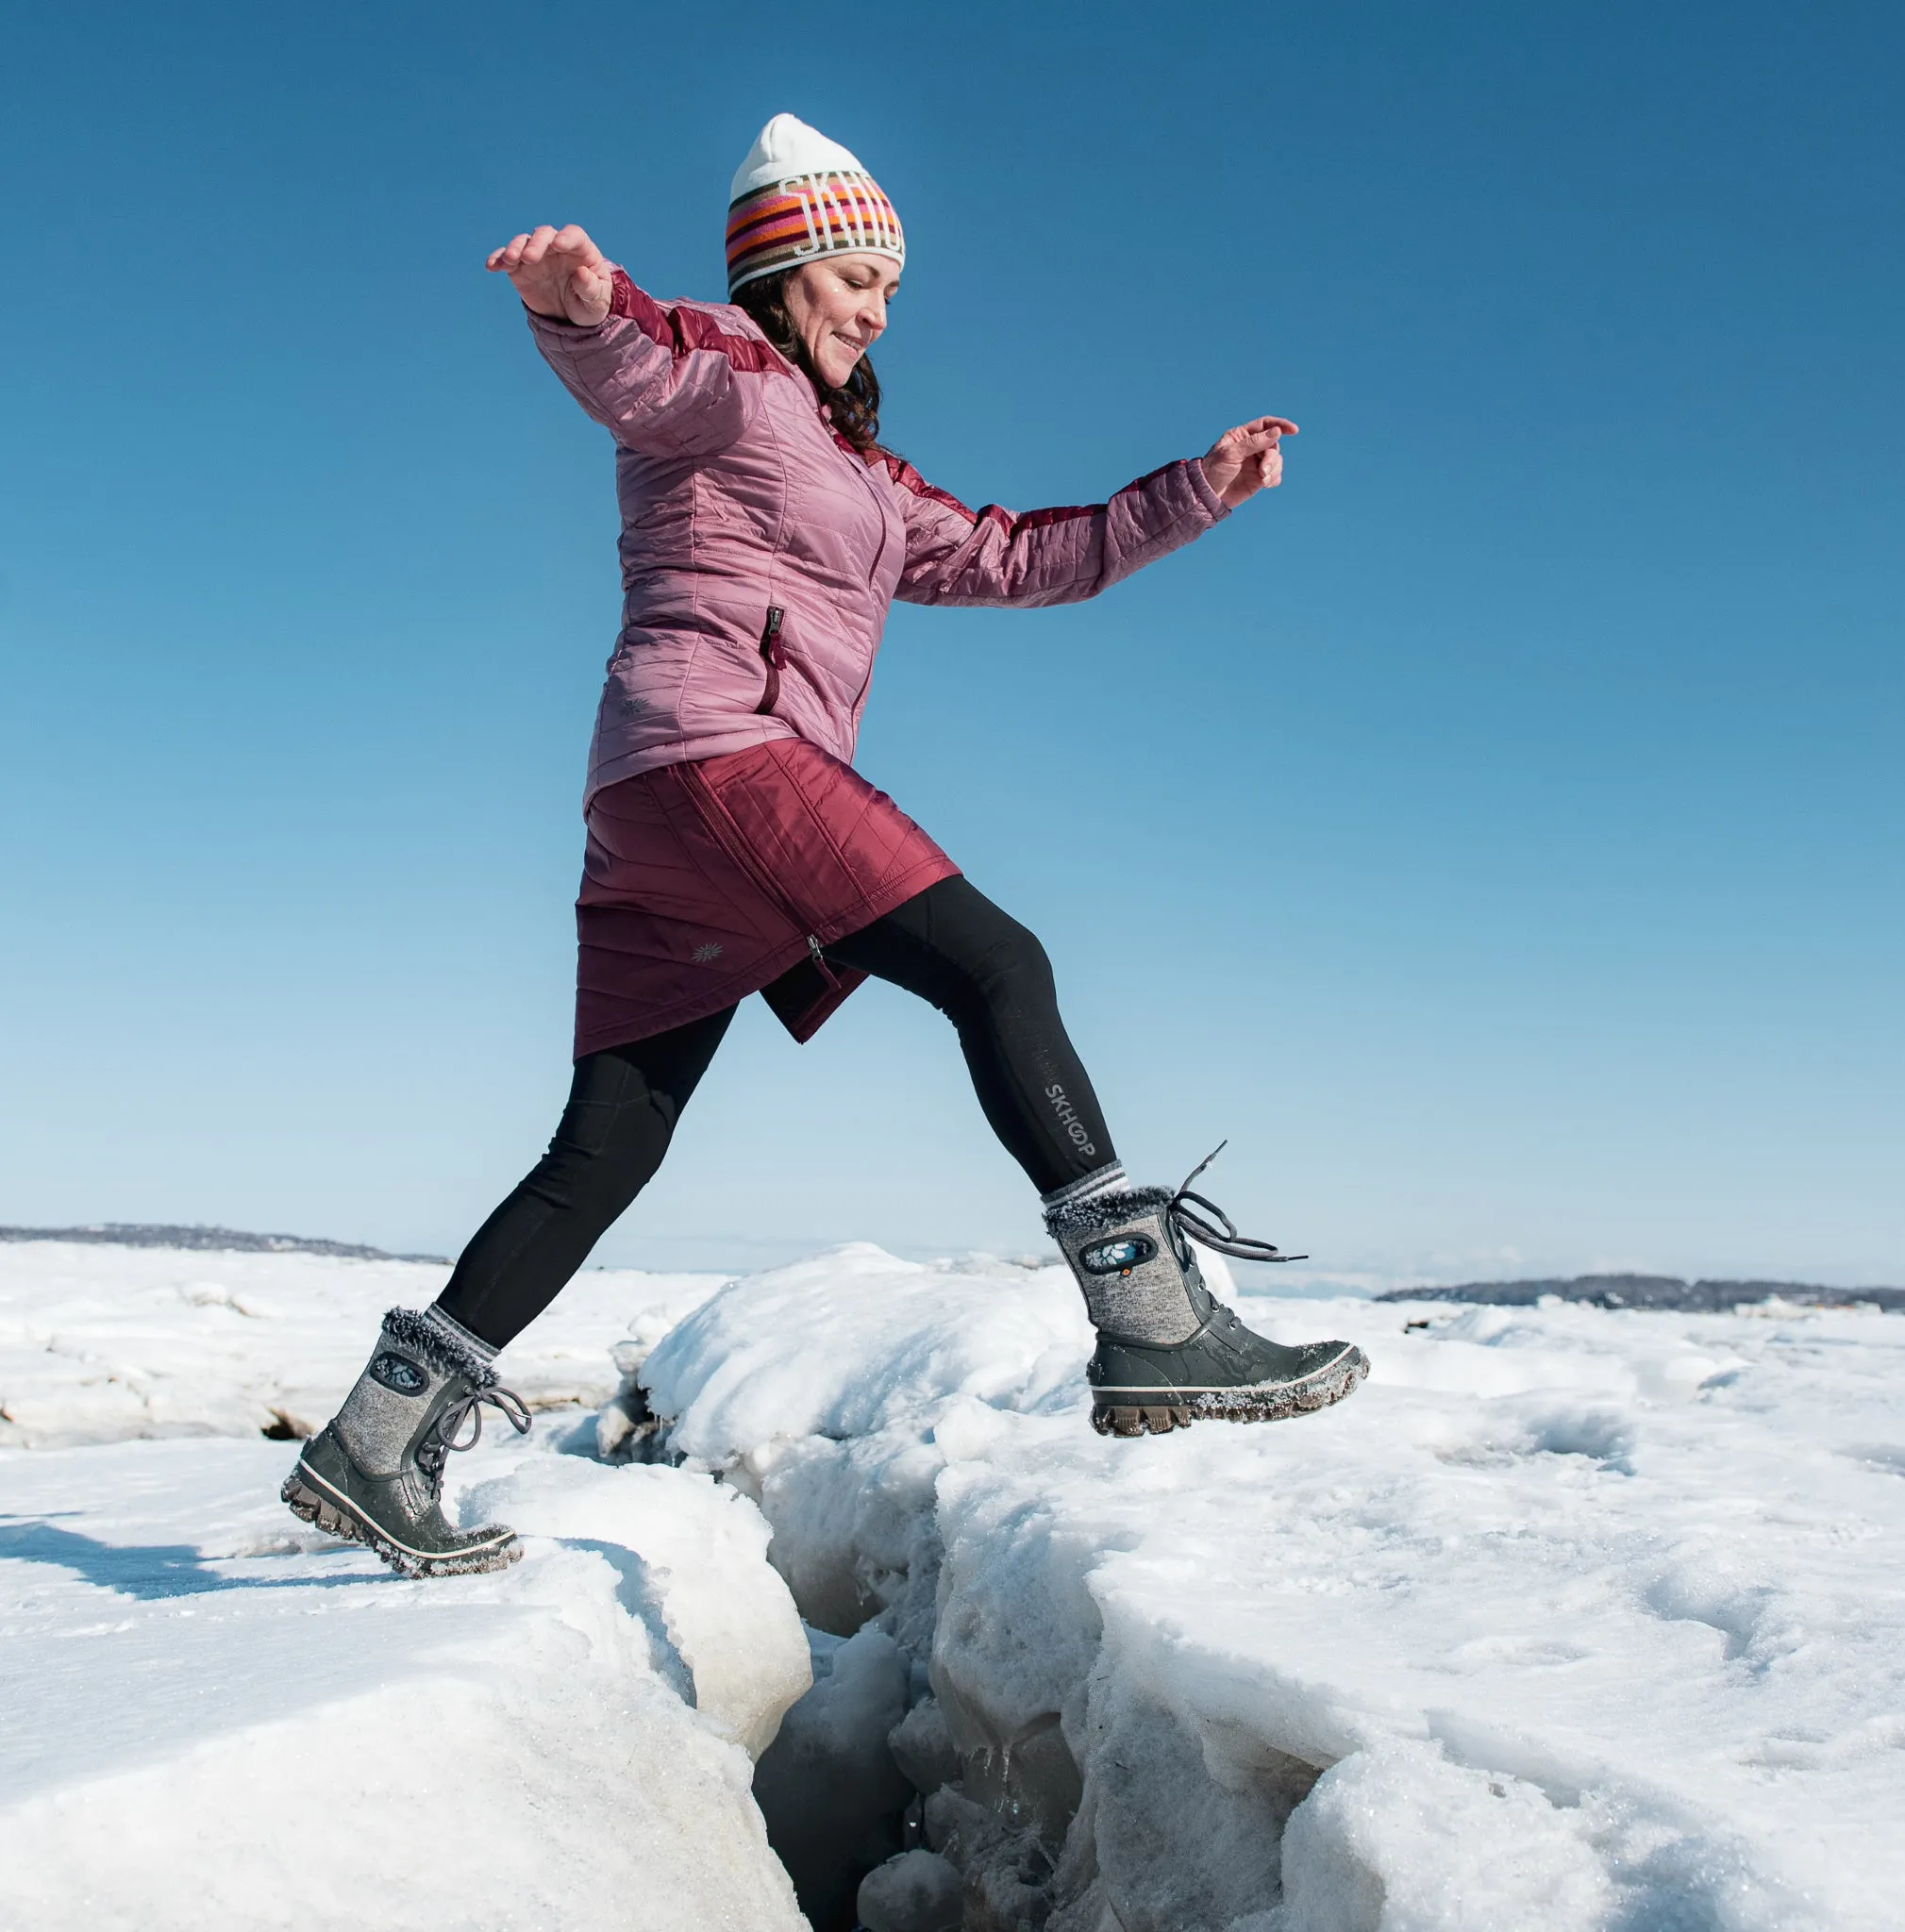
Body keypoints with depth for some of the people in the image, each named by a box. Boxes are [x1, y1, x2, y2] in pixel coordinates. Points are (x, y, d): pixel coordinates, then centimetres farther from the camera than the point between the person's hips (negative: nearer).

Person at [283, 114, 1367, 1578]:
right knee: (997, 968, -16)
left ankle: (378, 1437, 7)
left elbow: (1022, 557, 33)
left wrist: (1196, 491, 31)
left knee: (606, 1150, 4)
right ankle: (1152, 1322, -21)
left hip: (656, 819, 9)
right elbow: (630, 367, -16)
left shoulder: (862, 471, 33)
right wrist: (579, 299, -40)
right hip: (717, 745, -9)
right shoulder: (722, 369, 7)